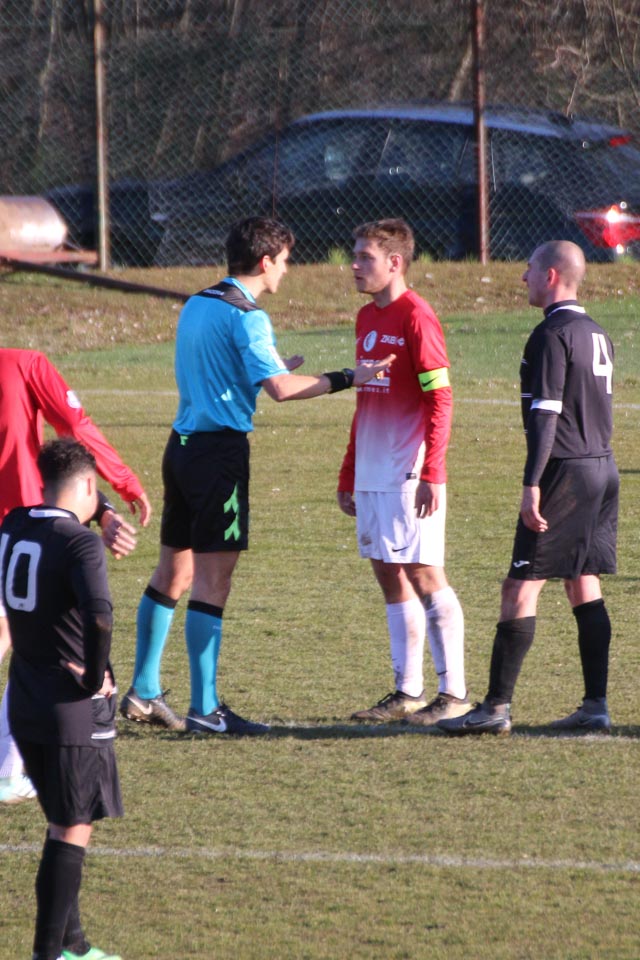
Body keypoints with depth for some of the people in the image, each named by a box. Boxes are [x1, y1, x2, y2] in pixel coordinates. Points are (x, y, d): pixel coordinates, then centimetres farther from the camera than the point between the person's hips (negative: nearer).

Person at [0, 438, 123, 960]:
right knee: (73, 830, 1)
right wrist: (97, 675, -18)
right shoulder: (79, 542, -18)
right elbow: (99, 616, -34)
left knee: (64, 823, 19)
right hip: (75, 711, -7)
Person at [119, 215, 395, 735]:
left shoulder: (196, 306, 14)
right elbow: (280, 389, -24)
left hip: (183, 443, 9)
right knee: (213, 577, -7)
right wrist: (345, 379, -17)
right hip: (221, 450, -9)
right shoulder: (246, 316, -13)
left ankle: (143, 692, 21)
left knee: (172, 571, 16)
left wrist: (272, 369, 29)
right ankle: (205, 708, -6)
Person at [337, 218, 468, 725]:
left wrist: (431, 474, -20)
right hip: (373, 473, 8)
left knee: (424, 574, -6)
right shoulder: (367, 318, 15)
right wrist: (348, 475, 22)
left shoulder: (416, 317, -11)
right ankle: (408, 691, 15)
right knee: (391, 578, 10)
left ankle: (454, 692, -2)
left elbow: (440, 400, -15)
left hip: (409, 474, -8)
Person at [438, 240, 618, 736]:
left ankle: (497, 707, -10)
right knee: (584, 585, 12)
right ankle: (595, 704, 9)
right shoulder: (597, 334, 15)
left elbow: (546, 414, -19)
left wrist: (532, 485, -21)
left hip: (566, 472, -9)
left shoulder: (553, 334, -13)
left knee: (522, 586, -8)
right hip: (603, 469, 9)